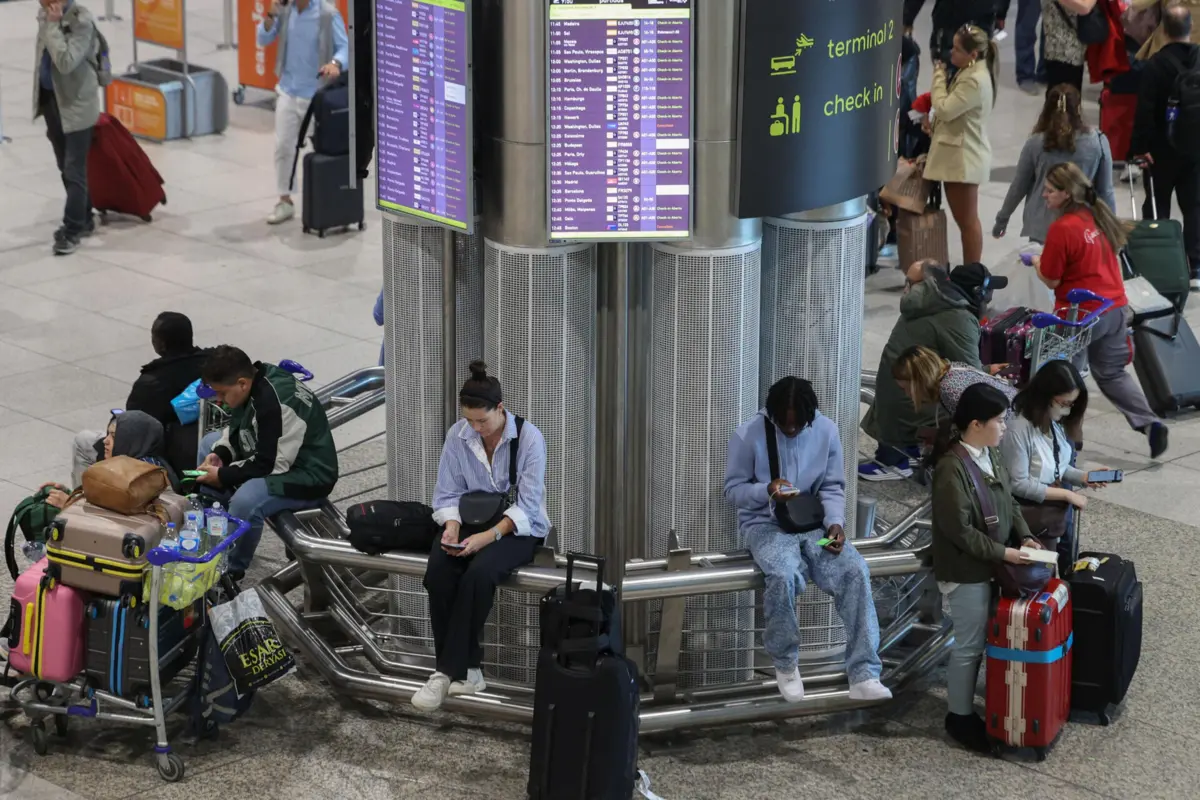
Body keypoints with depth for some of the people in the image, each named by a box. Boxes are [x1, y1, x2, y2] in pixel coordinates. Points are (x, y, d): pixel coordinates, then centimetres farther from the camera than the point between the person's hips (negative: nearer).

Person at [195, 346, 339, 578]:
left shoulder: (275, 403, -32)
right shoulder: (256, 380, -5)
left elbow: (270, 465, -29)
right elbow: (237, 427, 11)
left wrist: (223, 476, -19)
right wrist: (220, 453, -7)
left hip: (306, 475, -11)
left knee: (246, 499, -35)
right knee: (209, 443, 16)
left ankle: (230, 571, -11)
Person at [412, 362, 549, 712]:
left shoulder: (529, 438, -17)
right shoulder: (458, 435, -6)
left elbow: (527, 505, -18)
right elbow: (448, 493, 0)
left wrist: (489, 536, -31)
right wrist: (452, 527, -20)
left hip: (518, 528, -4)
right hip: (472, 519, 4)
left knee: (478, 574, -34)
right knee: (437, 572, -28)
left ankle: (448, 671, -25)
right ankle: (467, 669, -22)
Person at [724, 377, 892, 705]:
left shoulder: (827, 430, -2)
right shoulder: (748, 435, -11)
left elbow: (833, 487, 4)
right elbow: (732, 489, -3)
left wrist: (835, 523, -14)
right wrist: (767, 491, -23)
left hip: (815, 524, 3)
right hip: (766, 525, -3)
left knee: (856, 570, -25)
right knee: (784, 575, -35)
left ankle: (863, 674, -24)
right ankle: (785, 664, -10)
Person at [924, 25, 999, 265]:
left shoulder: (975, 81, -22)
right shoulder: (970, 73, 11)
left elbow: (945, 110, -22)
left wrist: (939, 77, -11)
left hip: (964, 157, -11)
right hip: (958, 155, 11)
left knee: (967, 220, -3)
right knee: (964, 219, 15)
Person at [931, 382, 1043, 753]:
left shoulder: (990, 456, 5)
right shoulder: (952, 468, -25)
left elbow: (1009, 502, 15)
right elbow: (959, 531, -25)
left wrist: (1024, 536, 0)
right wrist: (1003, 553, -21)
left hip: (990, 566, 9)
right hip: (966, 571, -9)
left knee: (980, 640, 17)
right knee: (970, 645, 3)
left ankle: (961, 702, 31)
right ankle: (959, 716, 17)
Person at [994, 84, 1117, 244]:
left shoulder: (1035, 144, -5)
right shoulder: (1097, 141, -4)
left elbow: (1018, 187, 5)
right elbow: (1105, 191, 2)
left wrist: (1001, 220, 19)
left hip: (1042, 227, 0)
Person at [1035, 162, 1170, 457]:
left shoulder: (1062, 229, -20)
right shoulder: (1098, 216, 4)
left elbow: (1051, 280, -13)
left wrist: (1036, 262, 6)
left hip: (1082, 315, -7)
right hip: (1116, 308, 7)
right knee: (1112, 373, 18)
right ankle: (1150, 423, 3)